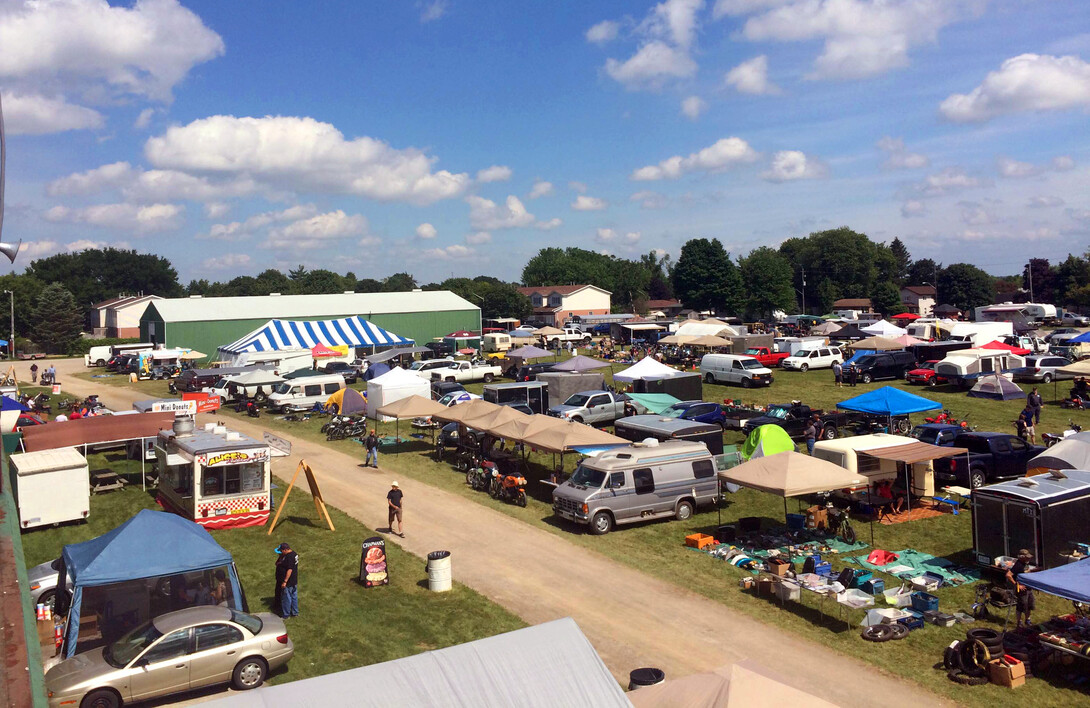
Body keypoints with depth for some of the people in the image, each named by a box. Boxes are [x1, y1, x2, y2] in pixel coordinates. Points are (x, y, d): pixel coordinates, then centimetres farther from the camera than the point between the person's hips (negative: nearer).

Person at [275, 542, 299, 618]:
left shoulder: (289, 557, -24)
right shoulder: (294, 554, 7)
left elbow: (289, 570, -27)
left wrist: (285, 581, -25)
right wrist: (280, 557, 3)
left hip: (288, 583, -10)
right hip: (294, 581, 10)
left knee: (286, 598, 4)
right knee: (294, 597, 18)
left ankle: (285, 615, 16)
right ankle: (295, 613, 29)